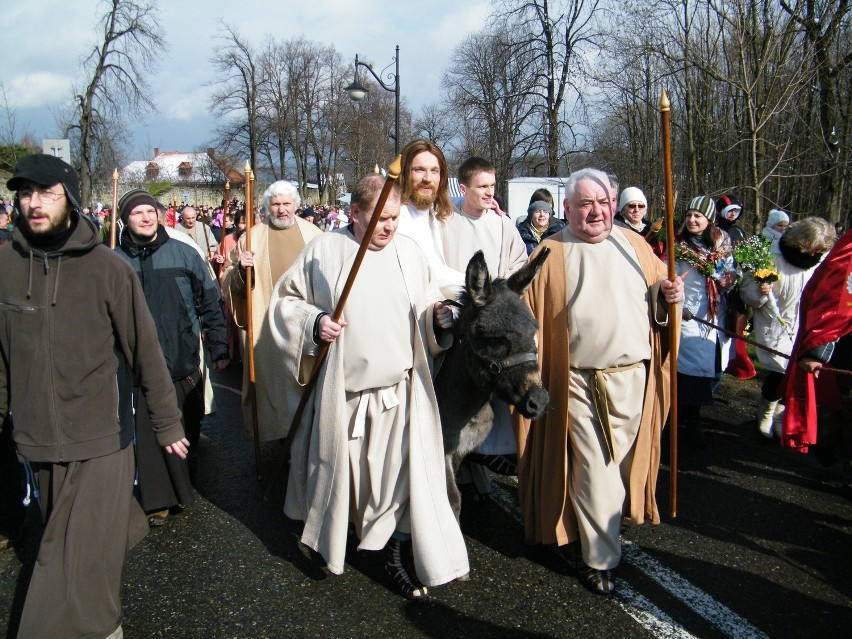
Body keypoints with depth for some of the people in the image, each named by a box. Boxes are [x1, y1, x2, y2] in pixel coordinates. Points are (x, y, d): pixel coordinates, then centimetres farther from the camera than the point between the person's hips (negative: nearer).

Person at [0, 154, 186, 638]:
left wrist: (167, 422, -3)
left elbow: (145, 349, -7)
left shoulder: (108, 267, -12)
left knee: (80, 570, -2)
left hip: (99, 441, -4)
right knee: (64, 542, 20)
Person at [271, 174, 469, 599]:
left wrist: (439, 318, -12)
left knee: (404, 473, 0)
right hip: (341, 390, -1)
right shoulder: (324, 251, -2)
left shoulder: (409, 251, 4)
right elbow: (286, 299, 4)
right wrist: (314, 323, -13)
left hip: (398, 389, 1)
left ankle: (400, 555, 16)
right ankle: (329, 538, 39)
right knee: (338, 469, 14)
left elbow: (425, 310, 10)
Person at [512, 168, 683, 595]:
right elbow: (530, 315, -4)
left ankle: (604, 528, 39)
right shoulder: (550, 254, -1)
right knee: (593, 469, -1)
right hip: (579, 383, -4)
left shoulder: (634, 245, 11)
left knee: (621, 463, 15)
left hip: (632, 378, 4)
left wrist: (669, 294, -4)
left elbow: (658, 286, 20)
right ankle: (600, 558, 13)